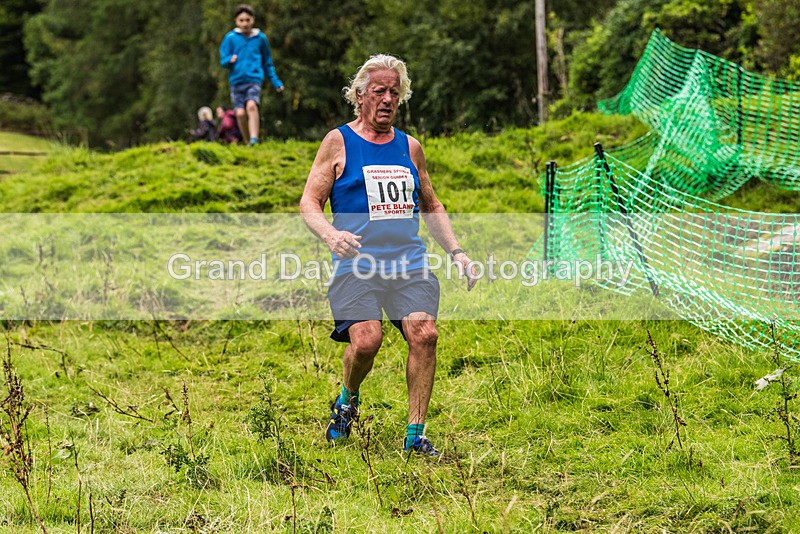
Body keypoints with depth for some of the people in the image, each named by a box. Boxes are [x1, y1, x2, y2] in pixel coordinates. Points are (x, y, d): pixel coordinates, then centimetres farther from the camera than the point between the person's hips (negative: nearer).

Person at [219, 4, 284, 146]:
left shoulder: (260, 38, 8)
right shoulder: (230, 38, 4)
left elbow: (267, 63, 19)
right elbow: (223, 61, 4)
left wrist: (276, 82, 17)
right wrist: (230, 60, -19)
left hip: (255, 79, -1)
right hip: (236, 80, 1)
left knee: (251, 105, -26)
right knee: (240, 113, -6)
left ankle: (254, 139, -31)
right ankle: (248, 141, 13)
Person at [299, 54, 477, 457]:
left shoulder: (410, 147, 18)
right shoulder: (338, 142, 5)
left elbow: (431, 207, 28)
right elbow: (309, 203, 1)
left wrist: (456, 252, 16)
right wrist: (330, 235, -20)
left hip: (408, 263, 4)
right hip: (356, 264, -3)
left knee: (424, 334, -19)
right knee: (366, 340, -23)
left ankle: (415, 434, -8)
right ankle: (348, 400, 11)